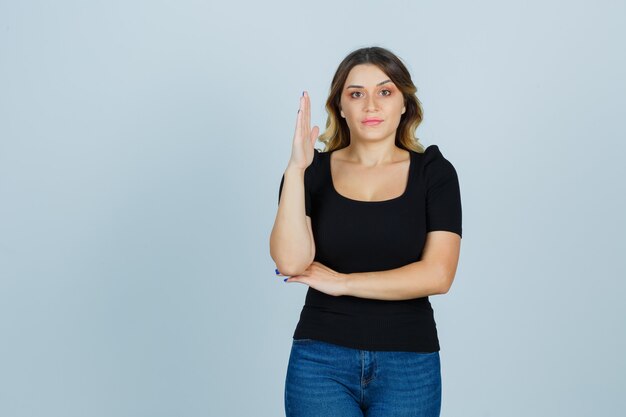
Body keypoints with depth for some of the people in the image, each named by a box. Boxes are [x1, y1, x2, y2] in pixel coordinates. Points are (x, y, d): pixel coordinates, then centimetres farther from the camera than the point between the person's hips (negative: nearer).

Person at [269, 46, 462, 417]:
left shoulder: (434, 172, 0)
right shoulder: (312, 171, 1)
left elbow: (437, 275, -10)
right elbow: (290, 262, -13)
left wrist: (342, 282, -9)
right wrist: (296, 169, -17)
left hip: (409, 368, 0)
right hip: (321, 362, 0)